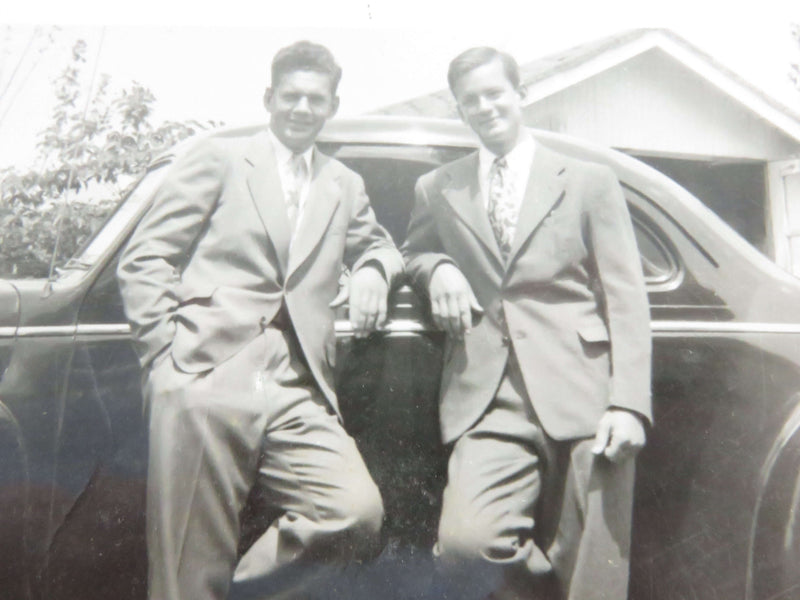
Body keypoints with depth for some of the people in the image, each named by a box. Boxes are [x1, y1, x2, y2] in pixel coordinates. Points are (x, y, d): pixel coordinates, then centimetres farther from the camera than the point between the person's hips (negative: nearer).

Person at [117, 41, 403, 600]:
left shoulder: (345, 186, 23)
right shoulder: (220, 158, 12)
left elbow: (378, 245, 37)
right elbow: (144, 258, 7)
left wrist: (373, 271, 10)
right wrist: (168, 351, -5)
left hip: (296, 393, 4)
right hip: (207, 380, -3)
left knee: (358, 513, -17)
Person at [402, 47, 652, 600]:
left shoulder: (591, 182, 11)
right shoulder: (437, 190, 17)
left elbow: (626, 298, 6)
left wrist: (629, 402, -7)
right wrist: (437, 268, 4)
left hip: (581, 397, -1)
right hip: (490, 402, 1)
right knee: (464, 543, -19)